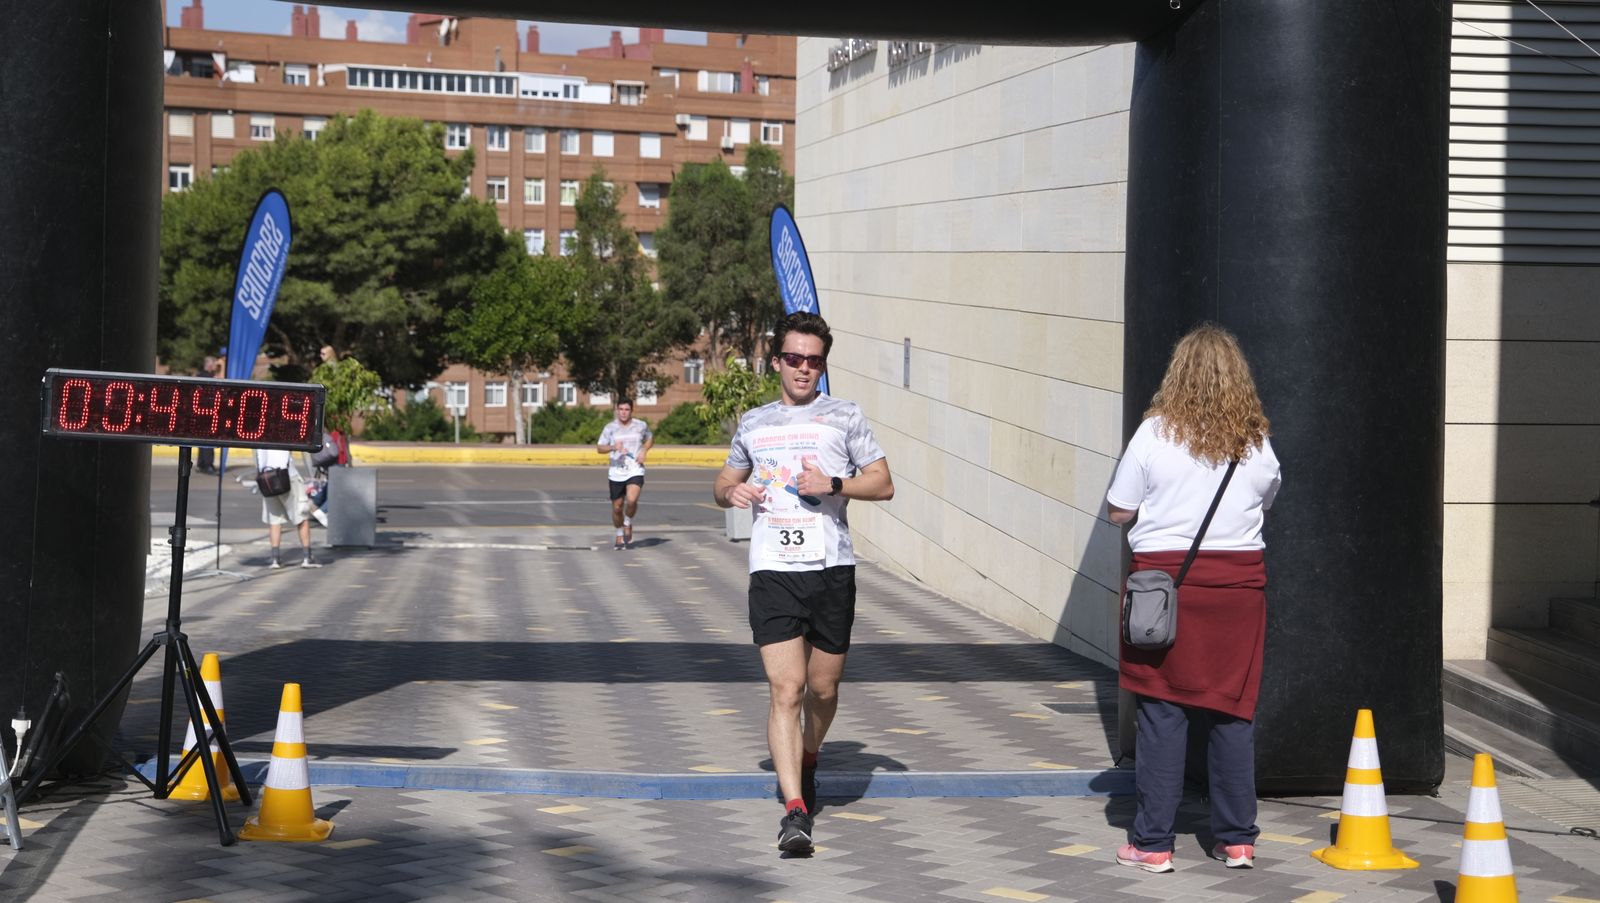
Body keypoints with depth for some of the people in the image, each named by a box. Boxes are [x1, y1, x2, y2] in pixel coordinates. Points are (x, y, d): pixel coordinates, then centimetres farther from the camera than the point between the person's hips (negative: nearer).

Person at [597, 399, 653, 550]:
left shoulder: (641, 426, 3)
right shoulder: (610, 428, 1)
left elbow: (650, 439, 22)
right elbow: (599, 448, -3)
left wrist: (644, 451, 2)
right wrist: (613, 447, -23)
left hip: (635, 471, -1)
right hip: (616, 472, 1)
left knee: (632, 500, -24)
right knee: (617, 508, 6)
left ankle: (628, 525, 5)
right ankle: (619, 536, 27)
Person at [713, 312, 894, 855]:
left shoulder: (844, 418, 7)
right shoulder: (753, 424, 15)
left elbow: (883, 485, 5)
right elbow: (724, 484, 27)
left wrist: (833, 484, -12)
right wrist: (731, 492, 3)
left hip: (832, 570, 0)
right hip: (772, 571, 0)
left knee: (823, 688, 9)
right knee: (785, 689, -12)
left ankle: (808, 762, 40)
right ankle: (794, 811, -16)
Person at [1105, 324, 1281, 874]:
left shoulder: (1155, 433, -7)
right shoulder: (1255, 441, 2)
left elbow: (1118, 511, -2)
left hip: (1165, 577, -2)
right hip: (1238, 581, 3)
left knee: (1162, 712, 2)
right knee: (1233, 710, 9)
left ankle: (1152, 843, 4)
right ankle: (1237, 839, 14)